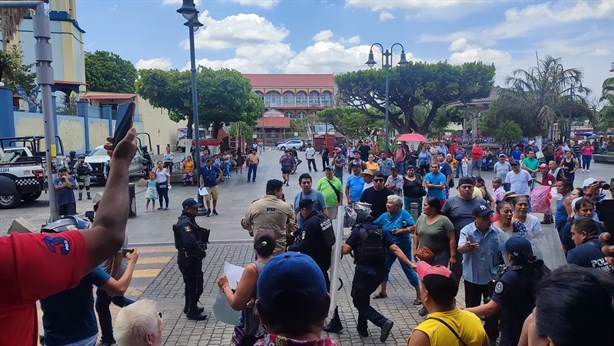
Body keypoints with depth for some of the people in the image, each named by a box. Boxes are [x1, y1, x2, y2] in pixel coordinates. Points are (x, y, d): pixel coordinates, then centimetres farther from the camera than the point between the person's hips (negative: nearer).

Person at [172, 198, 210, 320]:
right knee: (196, 285, 0)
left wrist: (201, 250, 0)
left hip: (190, 259, 11)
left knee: (191, 283, 23)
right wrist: (202, 252, -20)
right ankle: (192, 311, 12)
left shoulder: (189, 220, 10)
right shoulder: (185, 223, -23)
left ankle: (189, 307, 37)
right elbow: (190, 242, -34)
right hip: (189, 260, -11)